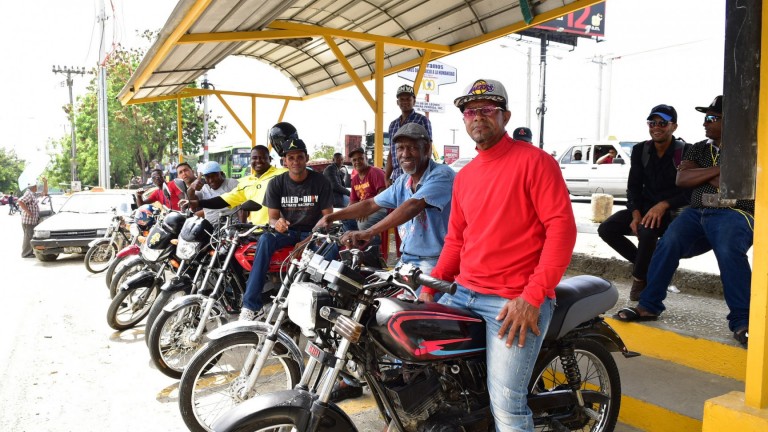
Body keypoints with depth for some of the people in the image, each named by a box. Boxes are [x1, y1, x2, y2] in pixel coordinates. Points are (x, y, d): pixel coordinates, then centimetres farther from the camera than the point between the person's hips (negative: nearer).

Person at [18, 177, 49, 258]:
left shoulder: (34, 194, 14)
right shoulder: (29, 194, -14)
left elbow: (45, 193, 25)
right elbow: (20, 201, -26)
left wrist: (45, 182, 14)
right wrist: (28, 211, -24)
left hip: (34, 220, 10)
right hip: (28, 220, -10)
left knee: (31, 237, 15)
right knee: (28, 237, -5)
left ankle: (30, 252, 23)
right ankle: (26, 254, 0)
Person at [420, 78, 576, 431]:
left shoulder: (534, 161, -5)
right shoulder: (464, 176, 17)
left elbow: (562, 228, -12)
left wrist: (532, 297, -19)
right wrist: (430, 286, 6)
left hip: (517, 301, -7)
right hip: (464, 294, 7)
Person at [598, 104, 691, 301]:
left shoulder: (686, 152, -9)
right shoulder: (640, 150, 5)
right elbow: (633, 187, 4)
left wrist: (663, 205, -28)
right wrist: (635, 214, -13)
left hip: (672, 211, -5)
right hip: (645, 208, 6)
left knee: (647, 230, -36)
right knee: (606, 229, -15)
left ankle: (640, 278, -10)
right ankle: (647, 265, 3)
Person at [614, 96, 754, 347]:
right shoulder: (699, 149, 21)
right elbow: (681, 179, 6)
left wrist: (700, 175, -3)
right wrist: (717, 170, -4)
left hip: (733, 214, -4)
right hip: (697, 213, 4)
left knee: (729, 252, -35)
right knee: (667, 244, -23)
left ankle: (741, 323, -29)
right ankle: (648, 306, -17)